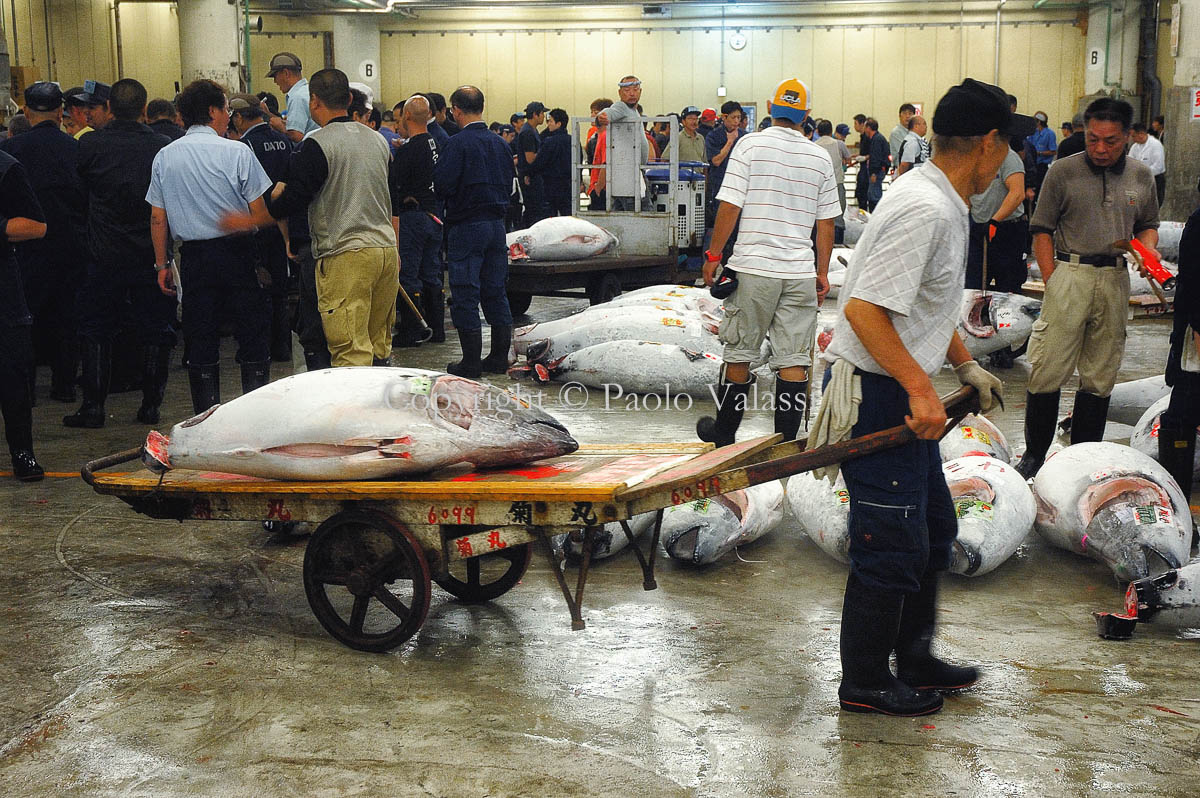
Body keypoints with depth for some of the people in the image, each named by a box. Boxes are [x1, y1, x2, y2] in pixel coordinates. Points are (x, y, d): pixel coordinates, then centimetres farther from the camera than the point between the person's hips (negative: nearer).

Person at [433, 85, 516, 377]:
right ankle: (499, 358, 16)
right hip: (497, 225, 6)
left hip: (466, 226, -6)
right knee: (495, 291, 12)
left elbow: (442, 184, -17)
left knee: (465, 294, -1)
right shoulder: (499, 143, 8)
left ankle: (471, 362, 1)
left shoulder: (458, 143, -12)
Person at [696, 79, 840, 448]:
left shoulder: (750, 145, -3)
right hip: (801, 272, 2)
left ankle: (724, 432, 22)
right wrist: (822, 273, 17)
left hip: (754, 267, -2)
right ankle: (786, 442, 4)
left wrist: (713, 256, 1)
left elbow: (730, 207, -7)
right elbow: (826, 224, 9)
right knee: (793, 359, 3)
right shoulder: (820, 157, 6)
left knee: (739, 352, 9)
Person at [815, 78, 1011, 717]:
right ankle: (865, 683, 16)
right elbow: (863, 308, -28)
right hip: (879, 399, -11)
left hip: (906, 397, 11)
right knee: (892, 545, -1)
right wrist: (920, 388, -28)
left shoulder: (942, 203, 12)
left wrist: (965, 364, 22)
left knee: (934, 531, 21)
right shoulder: (924, 210, -22)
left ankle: (913, 658, 37)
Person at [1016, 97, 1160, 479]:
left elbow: (1148, 226, 20)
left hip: (1116, 279, 4)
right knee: (1048, 372, -5)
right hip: (1069, 273, -3)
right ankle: (1034, 455, 8)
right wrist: (1052, 281, -7)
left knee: (1100, 376, 9)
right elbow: (1042, 229, 1)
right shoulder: (1063, 171, -1)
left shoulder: (1140, 176, 10)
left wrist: (1148, 252, -2)